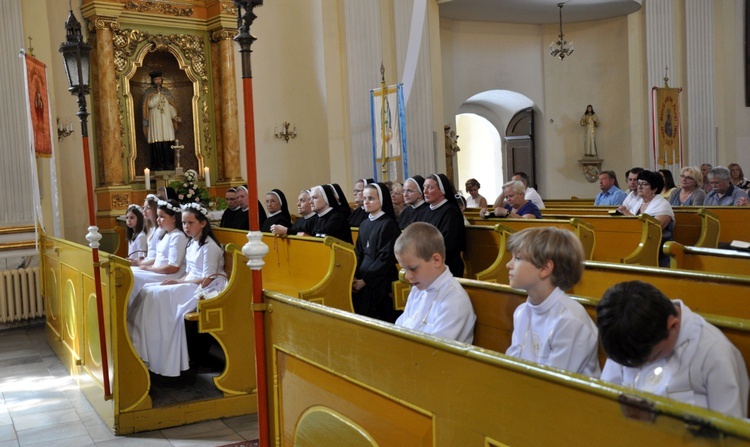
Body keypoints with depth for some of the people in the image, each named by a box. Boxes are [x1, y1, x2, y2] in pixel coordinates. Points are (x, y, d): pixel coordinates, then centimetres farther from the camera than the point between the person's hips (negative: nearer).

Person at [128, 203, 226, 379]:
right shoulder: (192, 243, 12)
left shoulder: (209, 246, -15)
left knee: (159, 296, -22)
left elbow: (207, 280, -18)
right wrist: (177, 281, -5)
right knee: (148, 291, -8)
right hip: (190, 284, 9)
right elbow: (190, 272, 14)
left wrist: (178, 282, -14)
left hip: (205, 290, -9)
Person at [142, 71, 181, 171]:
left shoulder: (166, 91, 14)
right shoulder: (148, 92, 3)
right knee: (157, 142, -9)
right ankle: (158, 165, -7)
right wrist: (158, 93, -13)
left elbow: (171, 106, 13)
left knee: (168, 143, -3)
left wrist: (175, 116, -1)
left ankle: (168, 164, 1)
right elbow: (151, 104, -13)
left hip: (166, 121, 3)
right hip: (155, 122, -3)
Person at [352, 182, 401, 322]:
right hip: (361, 279, 7)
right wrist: (354, 276, -2)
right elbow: (358, 252, 13)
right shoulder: (364, 224, 11)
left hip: (379, 283, -7)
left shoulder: (388, 224, -12)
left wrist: (364, 280, -16)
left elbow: (386, 258, -16)